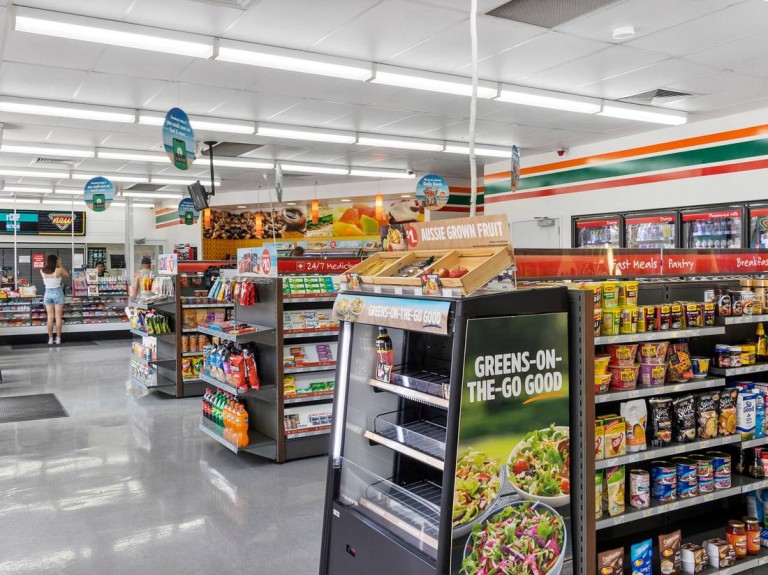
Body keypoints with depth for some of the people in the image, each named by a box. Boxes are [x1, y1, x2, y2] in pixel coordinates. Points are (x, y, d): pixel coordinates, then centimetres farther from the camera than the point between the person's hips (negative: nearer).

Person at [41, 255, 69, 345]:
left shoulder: (42, 271, -3)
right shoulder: (59, 270, -13)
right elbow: (67, 275, 5)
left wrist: (47, 264, 16)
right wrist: (60, 266, 7)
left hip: (48, 293, 3)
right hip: (57, 293, -3)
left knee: (50, 317, 7)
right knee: (58, 317, 2)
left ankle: (50, 339, 7)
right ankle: (58, 338, 4)